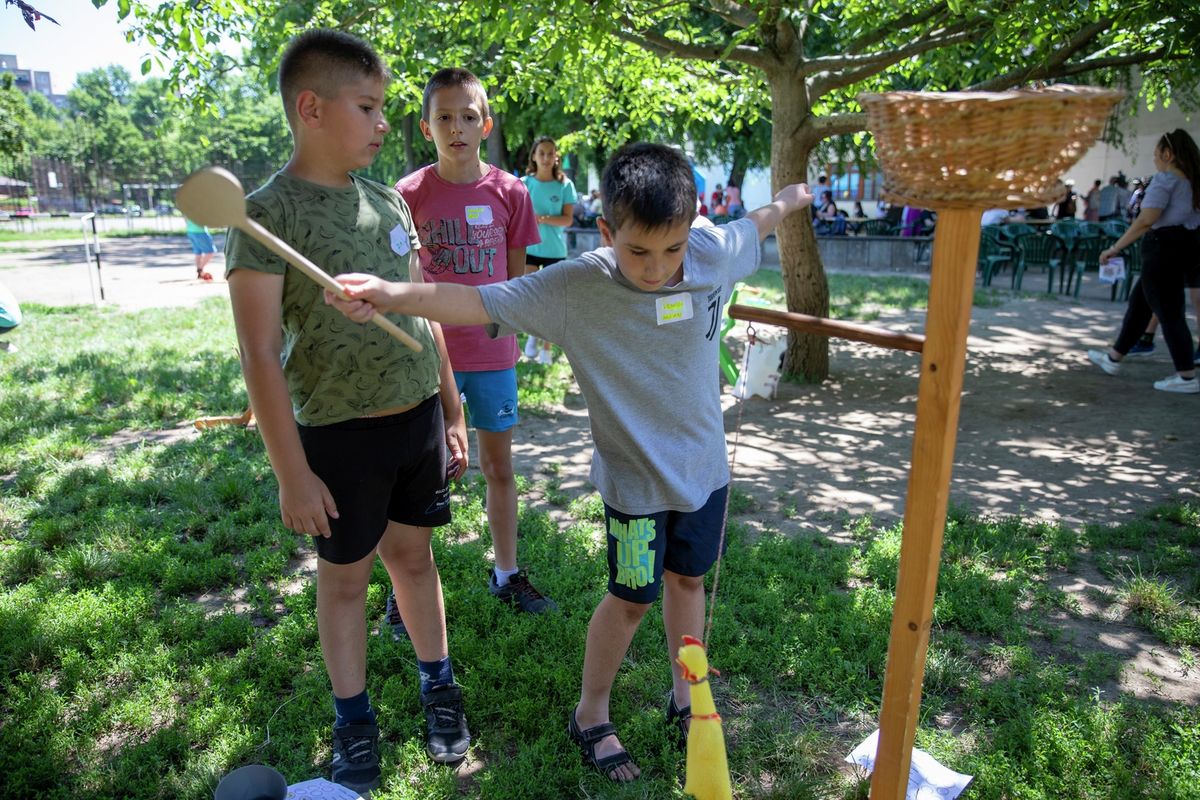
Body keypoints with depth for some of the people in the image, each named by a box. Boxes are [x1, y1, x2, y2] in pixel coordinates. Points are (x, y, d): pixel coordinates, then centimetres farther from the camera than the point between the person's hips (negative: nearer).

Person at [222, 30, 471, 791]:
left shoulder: (388, 200, 6)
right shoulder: (269, 212, -11)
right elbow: (261, 355, -13)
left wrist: (452, 410, 12)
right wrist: (293, 472, -13)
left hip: (418, 418, 5)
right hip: (339, 433, -4)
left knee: (413, 554, 17)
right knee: (345, 575, 11)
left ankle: (438, 684, 34)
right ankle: (354, 719, 30)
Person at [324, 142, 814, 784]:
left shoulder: (714, 254, -11)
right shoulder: (577, 287, -23)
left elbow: (754, 225, 12)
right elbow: (481, 301, -30)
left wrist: (791, 198, 33)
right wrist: (394, 294, -46)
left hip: (705, 467, 5)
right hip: (635, 482, -4)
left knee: (687, 579, 20)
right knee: (631, 599, 8)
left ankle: (686, 696, 44)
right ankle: (590, 716, 33)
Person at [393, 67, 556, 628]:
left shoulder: (509, 191, -1)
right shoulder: (410, 193, -6)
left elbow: (517, 275, 8)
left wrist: (509, 330, 7)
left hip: (493, 354, 2)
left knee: (499, 466, 13)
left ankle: (505, 574, 32)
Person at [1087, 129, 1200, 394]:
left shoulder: (1165, 180, -14)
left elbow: (1145, 221, -23)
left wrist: (1114, 248, -18)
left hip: (1163, 248, -10)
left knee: (1169, 314, -4)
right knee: (1138, 304, 18)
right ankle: (1113, 358, 27)